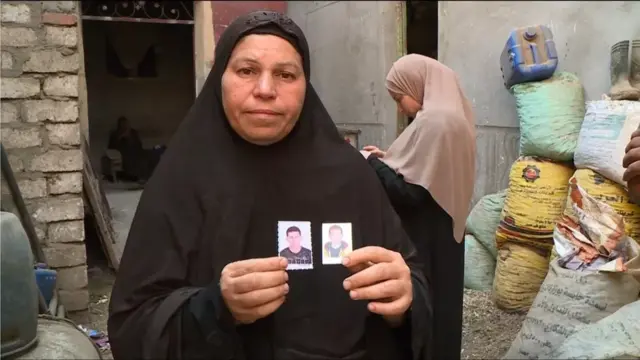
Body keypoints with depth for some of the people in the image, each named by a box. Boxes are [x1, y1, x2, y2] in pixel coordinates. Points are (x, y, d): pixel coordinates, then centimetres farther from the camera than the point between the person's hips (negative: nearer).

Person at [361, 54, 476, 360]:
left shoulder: (432, 122, -23)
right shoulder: (454, 115, 8)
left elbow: (408, 191, -25)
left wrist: (372, 162, -11)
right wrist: (388, 159, 6)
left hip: (425, 241, -10)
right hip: (443, 233, 10)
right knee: (439, 304, 20)